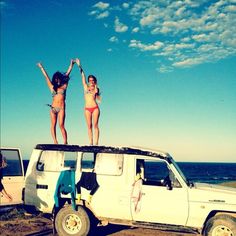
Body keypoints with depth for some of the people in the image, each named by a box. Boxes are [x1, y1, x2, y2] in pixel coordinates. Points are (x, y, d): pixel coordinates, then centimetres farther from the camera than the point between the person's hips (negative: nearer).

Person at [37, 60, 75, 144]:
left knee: (61, 125, -11)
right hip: (53, 108, 2)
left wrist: (71, 64, 17)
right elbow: (46, 76, 20)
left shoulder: (64, 87, 12)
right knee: (53, 125, -2)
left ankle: (65, 142, -9)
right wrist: (41, 67, 27)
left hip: (61, 108, -2)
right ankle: (55, 141, 0)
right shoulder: (52, 87, 14)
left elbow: (67, 74, 14)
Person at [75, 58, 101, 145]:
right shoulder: (86, 87, 13)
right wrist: (79, 66, 6)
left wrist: (96, 92, -7)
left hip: (95, 108, -1)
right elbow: (83, 76, 9)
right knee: (89, 126, 0)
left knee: (95, 125, -6)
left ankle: (96, 143, -9)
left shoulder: (96, 89, 11)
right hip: (87, 109, 2)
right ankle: (91, 143, 1)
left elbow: (99, 99, 2)